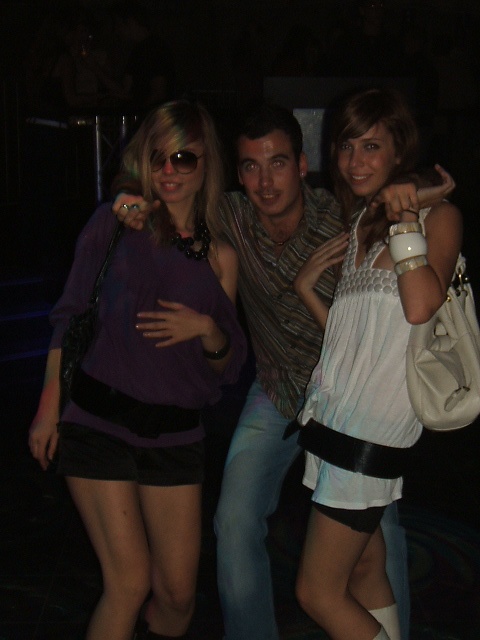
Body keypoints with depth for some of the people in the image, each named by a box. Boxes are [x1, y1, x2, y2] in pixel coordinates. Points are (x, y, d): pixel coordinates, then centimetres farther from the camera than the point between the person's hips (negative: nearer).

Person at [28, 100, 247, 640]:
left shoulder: (220, 257, 5)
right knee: (129, 582, -6)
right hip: (99, 419, -3)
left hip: (175, 433, 3)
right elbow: (69, 316, 3)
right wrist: (48, 408, 0)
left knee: (177, 591, 8)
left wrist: (207, 329, -13)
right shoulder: (115, 223, -1)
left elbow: (230, 365, 8)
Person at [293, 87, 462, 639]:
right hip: (337, 412, 8)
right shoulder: (359, 225, 19)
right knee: (365, 573, 14)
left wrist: (406, 214, -15)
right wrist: (306, 287, 5)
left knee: (319, 594, -5)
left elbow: (420, 307, -21)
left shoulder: (437, 214, -2)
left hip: (374, 423, -8)